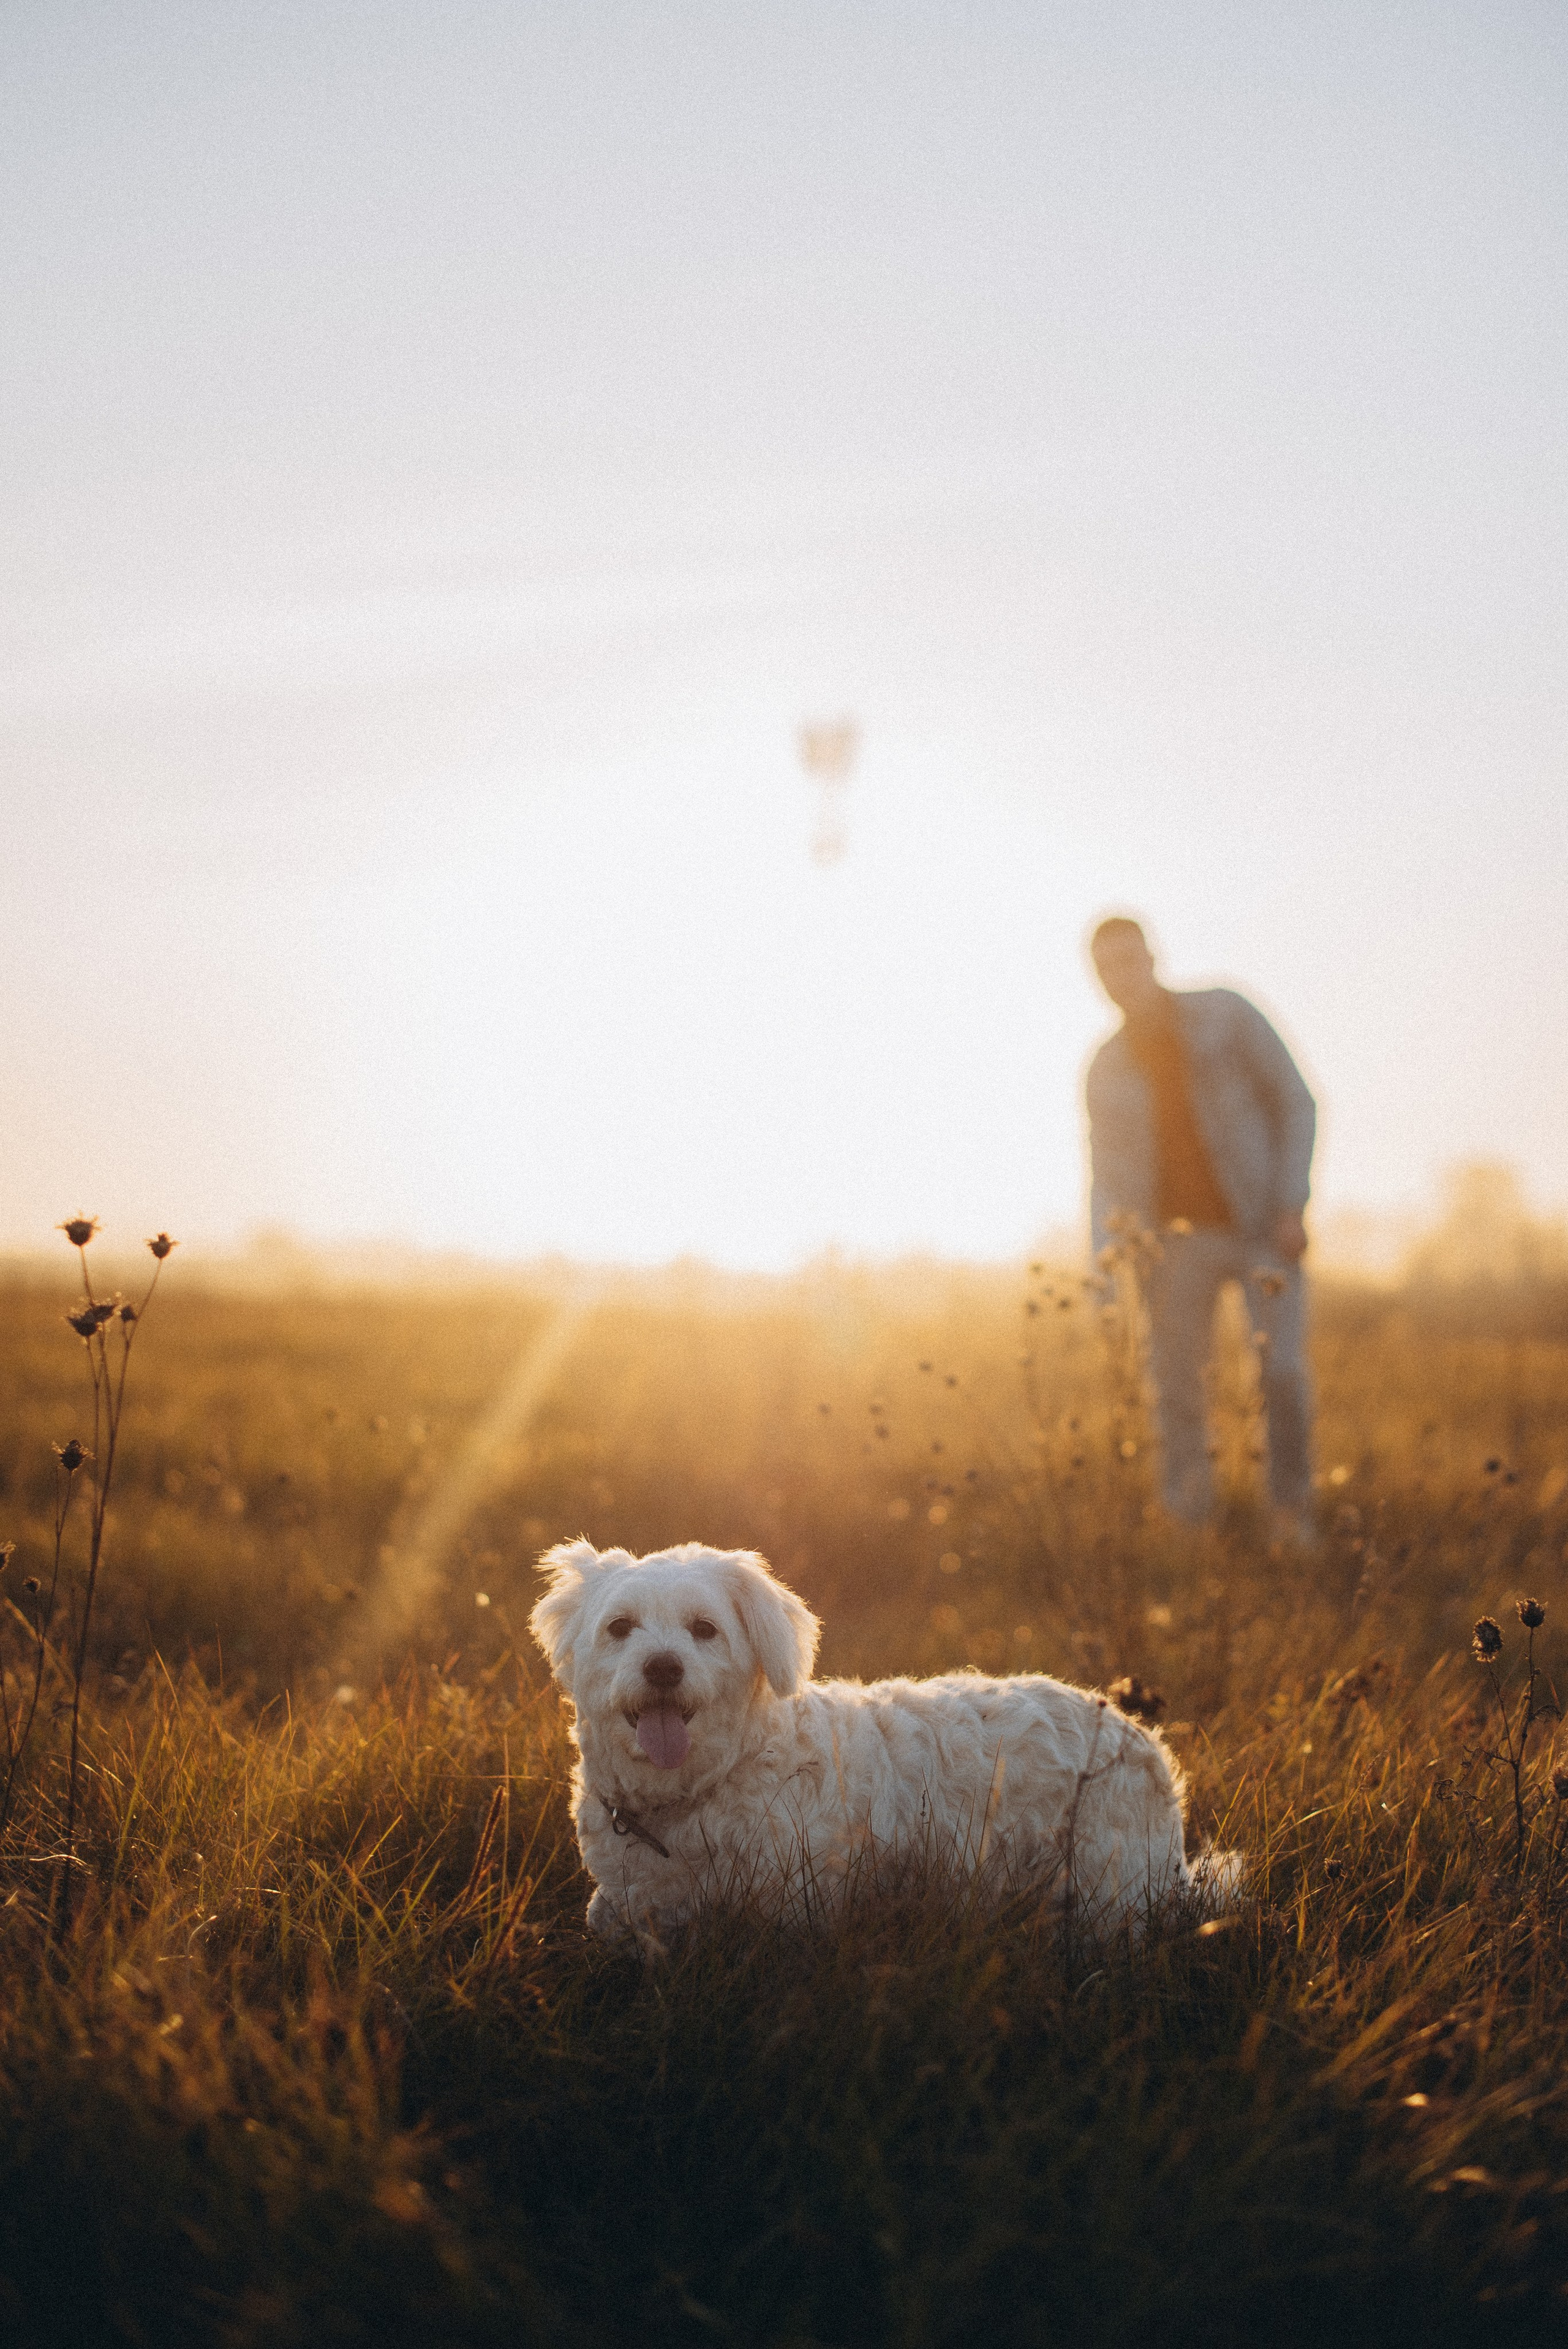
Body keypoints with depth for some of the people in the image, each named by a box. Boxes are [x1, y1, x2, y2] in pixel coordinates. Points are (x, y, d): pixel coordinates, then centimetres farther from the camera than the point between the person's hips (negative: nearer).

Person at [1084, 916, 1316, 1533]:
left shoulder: (1223, 1013, 0)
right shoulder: (1106, 1071, 10)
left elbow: (1295, 1104, 0)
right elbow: (1106, 1177, 14)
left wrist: (1291, 1206, -10)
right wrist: (1106, 1259, -3)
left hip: (1262, 1225, -3)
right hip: (1179, 1235, 3)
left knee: (1280, 1371, -14)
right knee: (1175, 1385, -4)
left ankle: (1292, 1512, 5)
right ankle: (1189, 1526, 5)